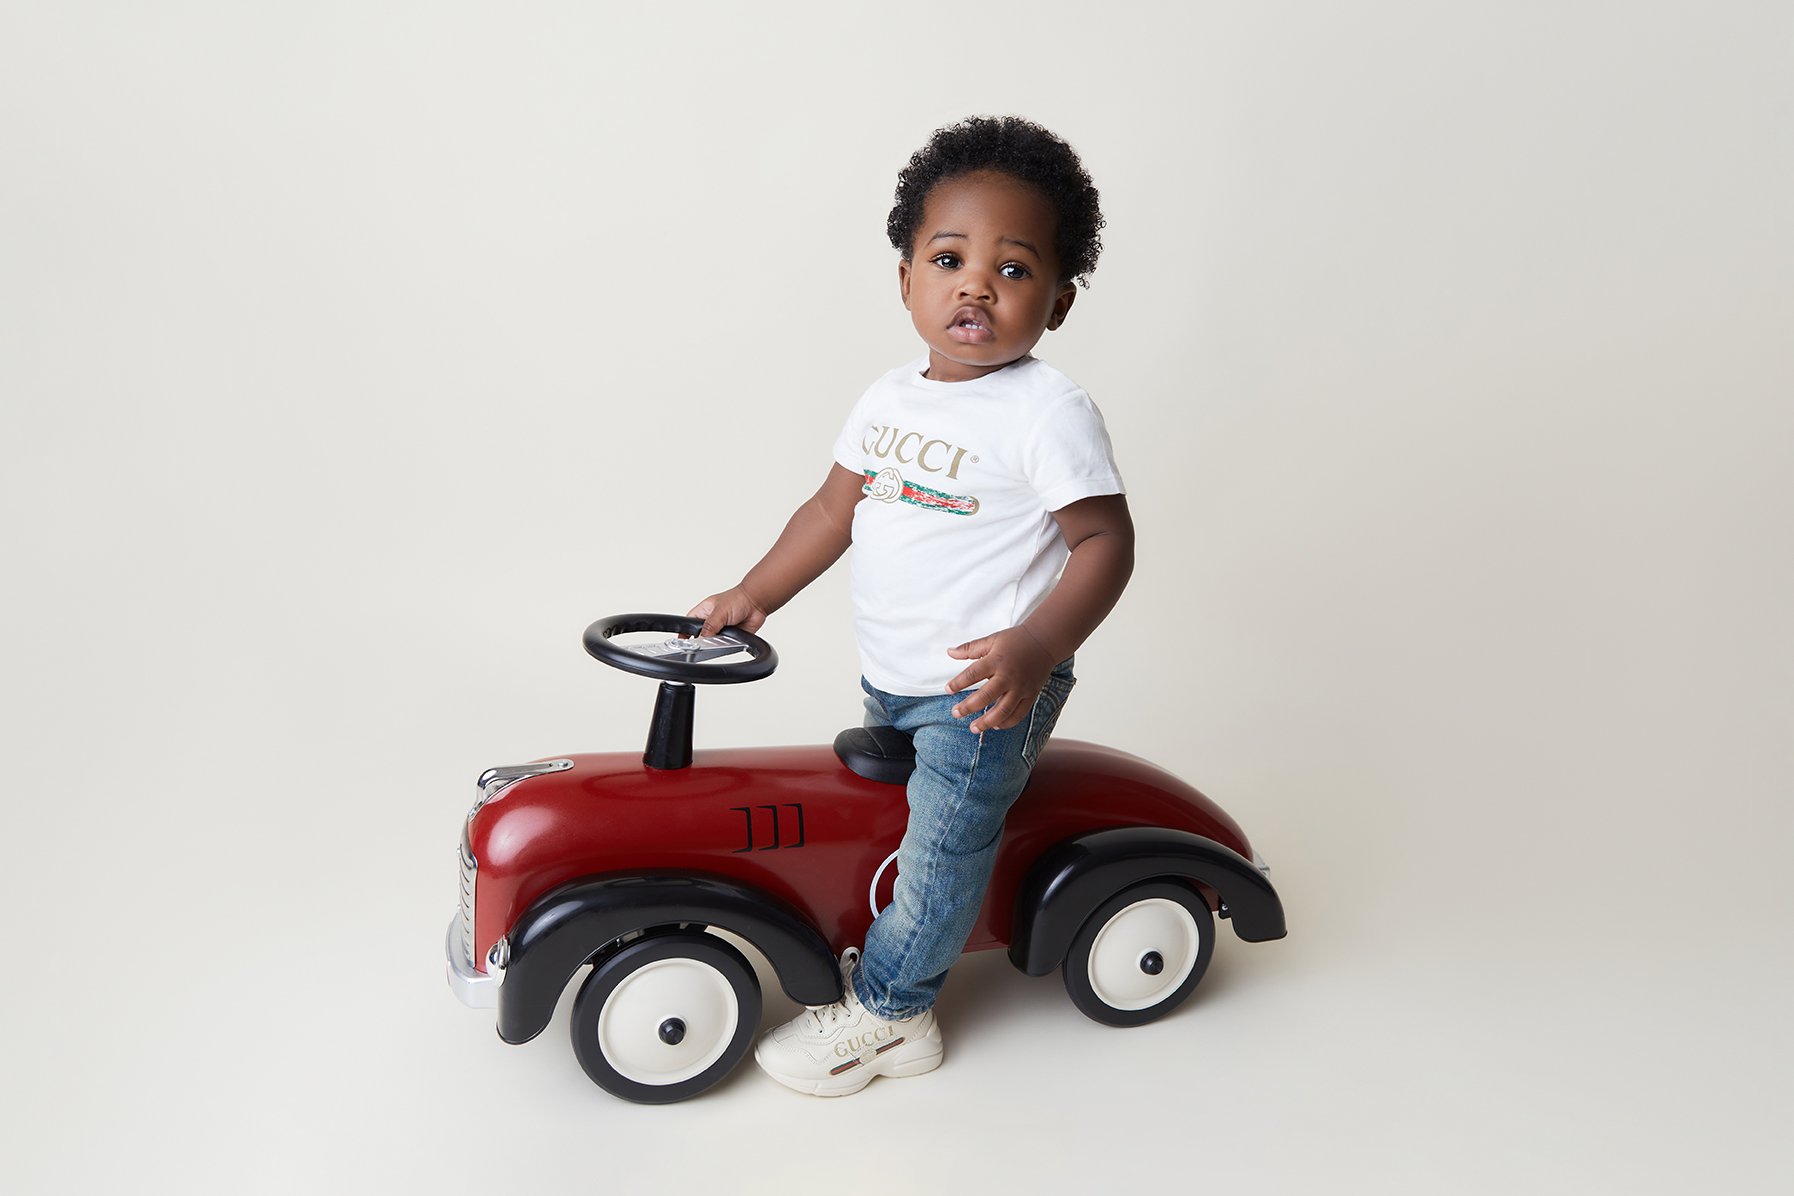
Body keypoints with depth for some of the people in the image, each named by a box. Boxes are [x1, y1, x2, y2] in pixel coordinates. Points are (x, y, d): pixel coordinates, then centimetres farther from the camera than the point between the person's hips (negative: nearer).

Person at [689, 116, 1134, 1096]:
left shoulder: (1048, 413, -18)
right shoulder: (889, 399, 4)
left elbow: (1105, 541, -18)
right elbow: (836, 507, 13)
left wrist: (1035, 648, -31)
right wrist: (753, 594, 9)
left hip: (987, 687, -7)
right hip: (891, 679, 7)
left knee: (943, 848, 2)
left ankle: (881, 1011, 19)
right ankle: (889, 957, 40)